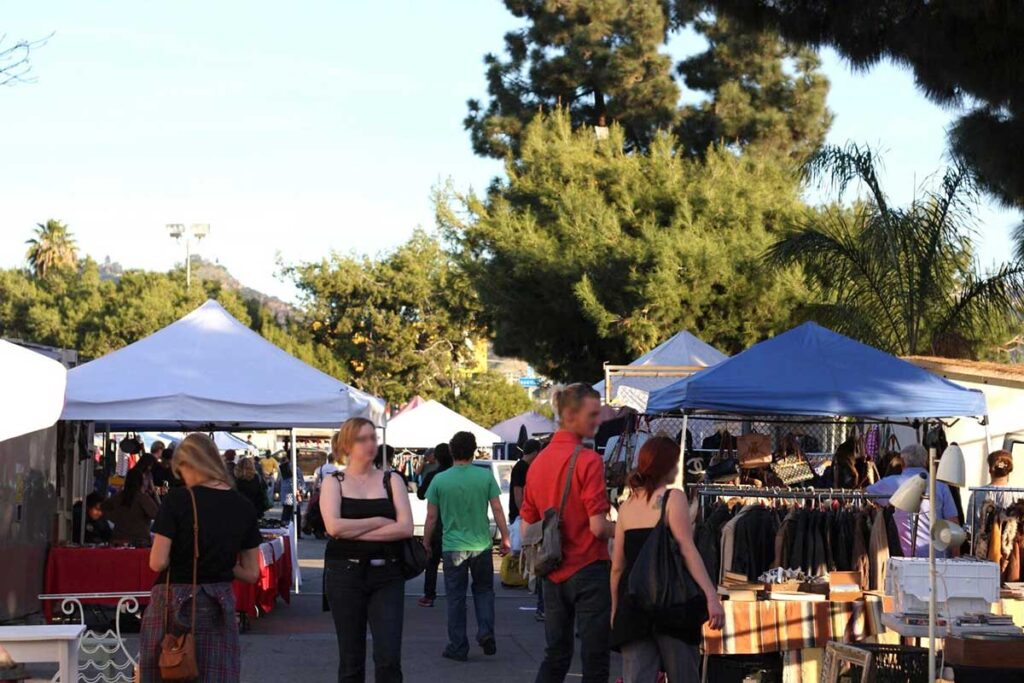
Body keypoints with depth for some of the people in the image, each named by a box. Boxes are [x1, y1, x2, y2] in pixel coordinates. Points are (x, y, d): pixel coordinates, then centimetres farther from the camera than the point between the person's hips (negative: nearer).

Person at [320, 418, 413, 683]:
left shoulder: (391, 481, 7)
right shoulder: (334, 482, 4)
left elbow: (406, 527, -7)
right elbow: (334, 526, -13)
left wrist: (355, 532, -11)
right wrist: (379, 521, -9)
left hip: (386, 574, 1)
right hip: (345, 574, 0)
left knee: (389, 658, -8)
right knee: (351, 660, 6)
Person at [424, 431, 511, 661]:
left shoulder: (440, 480, -4)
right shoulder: (485, 476, -4)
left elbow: (431, 517, -1)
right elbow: (497, 510, -3)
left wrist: (426, 544, 11)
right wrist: (505, 538, 7)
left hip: (452, 547, -1)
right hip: (481, 545, 1)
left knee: (456, 597, 7)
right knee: (483, 590, 19)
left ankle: (458, 647, 9)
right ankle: (486, 632, 2)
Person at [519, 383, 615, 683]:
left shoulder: (538, 462, 7)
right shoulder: (588, 460, -15)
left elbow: (527, 526, 12)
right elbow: (598, 526, -18)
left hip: (553, 573, 7)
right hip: (588, 569, -7)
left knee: (555, 656, 14)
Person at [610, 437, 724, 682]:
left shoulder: (627, 505, 13)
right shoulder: (673, 497, -3)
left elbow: (617, 566, 13)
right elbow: (687, 550, -13)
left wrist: (615, 610, 22)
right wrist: (711, 596, -18)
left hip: (633, 605, 5)